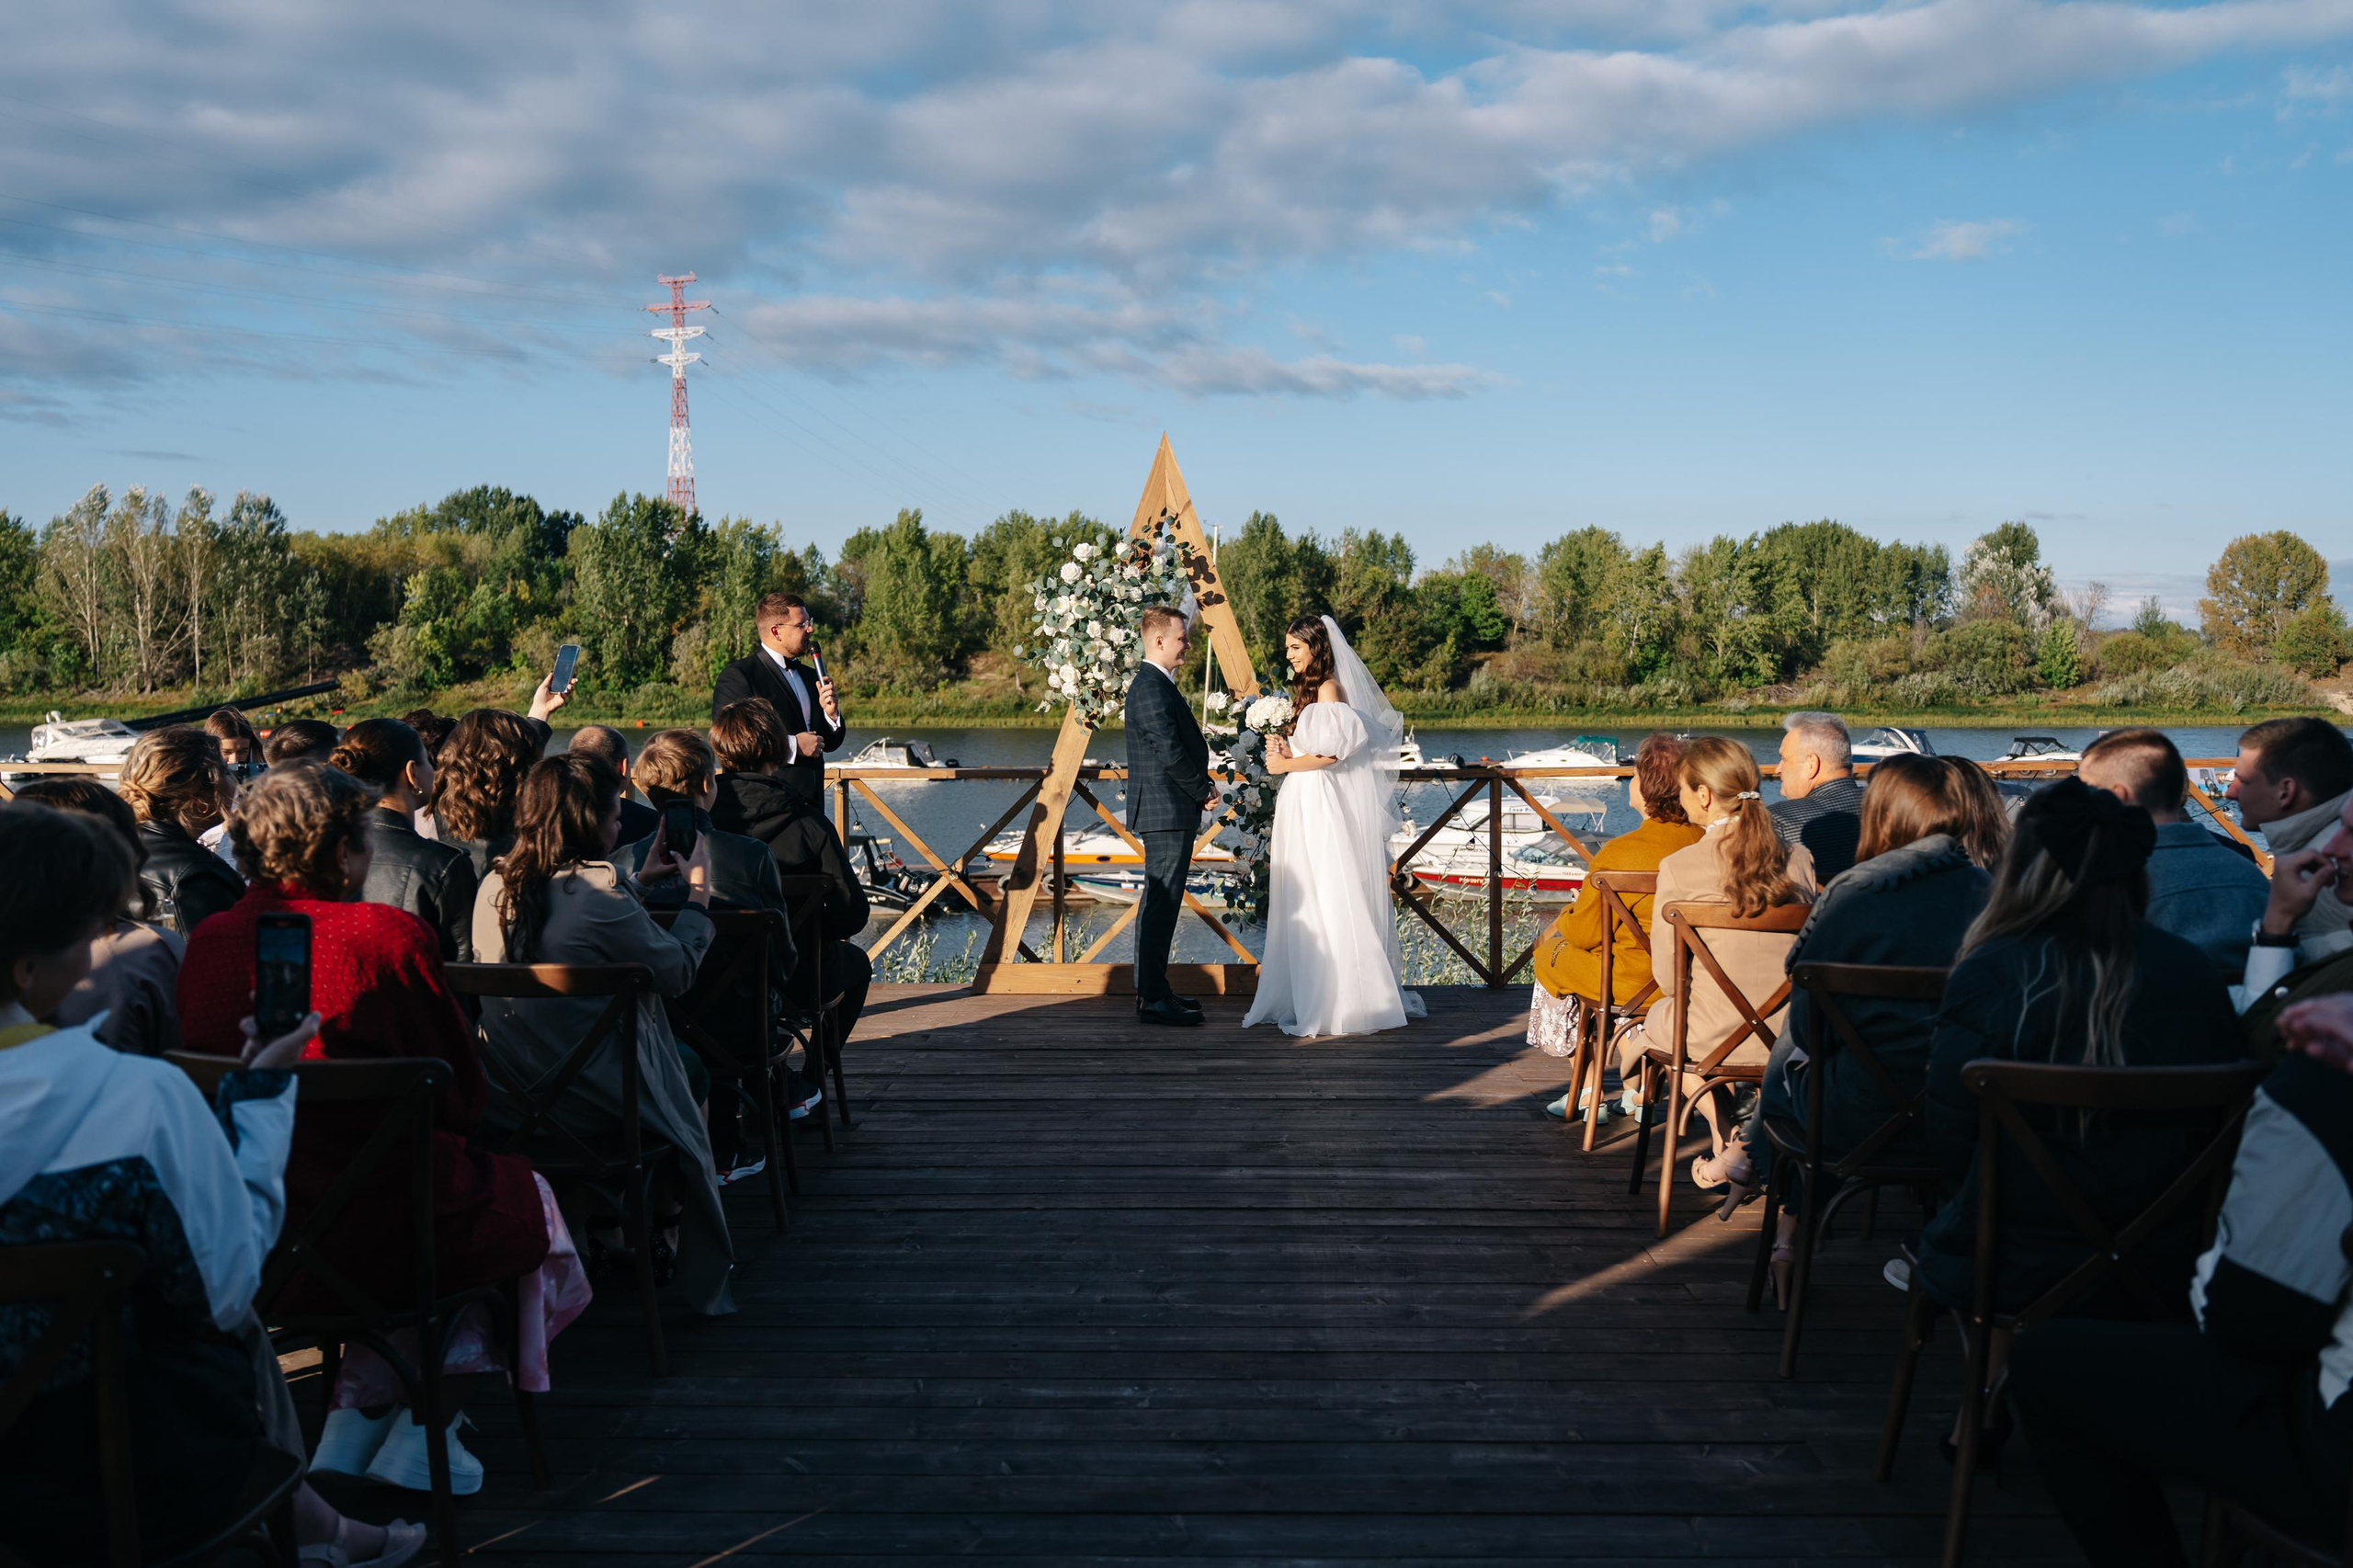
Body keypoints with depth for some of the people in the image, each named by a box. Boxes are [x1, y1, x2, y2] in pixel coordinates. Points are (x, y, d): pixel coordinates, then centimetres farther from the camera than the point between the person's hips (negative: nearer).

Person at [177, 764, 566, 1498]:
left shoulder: (208, 943, 0)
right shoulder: (389, 935, -16)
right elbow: (462, 1095, -7)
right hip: (371, 1237, -6)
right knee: (529, 1196, 23)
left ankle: (350, 1431, 28)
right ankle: (419, 1438, 25)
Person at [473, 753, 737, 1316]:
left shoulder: (494, 888, 0)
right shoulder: (598, 892, -20)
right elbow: (677, 971, -9)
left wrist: (638, 881, 24)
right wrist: (699, 892, 5)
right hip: (592, 1097, -6)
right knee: (687, 1066, 23)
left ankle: (602, 1234, 37)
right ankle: (656, 1237, 35)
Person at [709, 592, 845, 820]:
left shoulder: (808, 676, 19)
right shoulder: (737, 676, -5)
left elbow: (831, 743, 22)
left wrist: (831, 714, 0)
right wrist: (793, 746, -15)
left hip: (809, 804, 7)